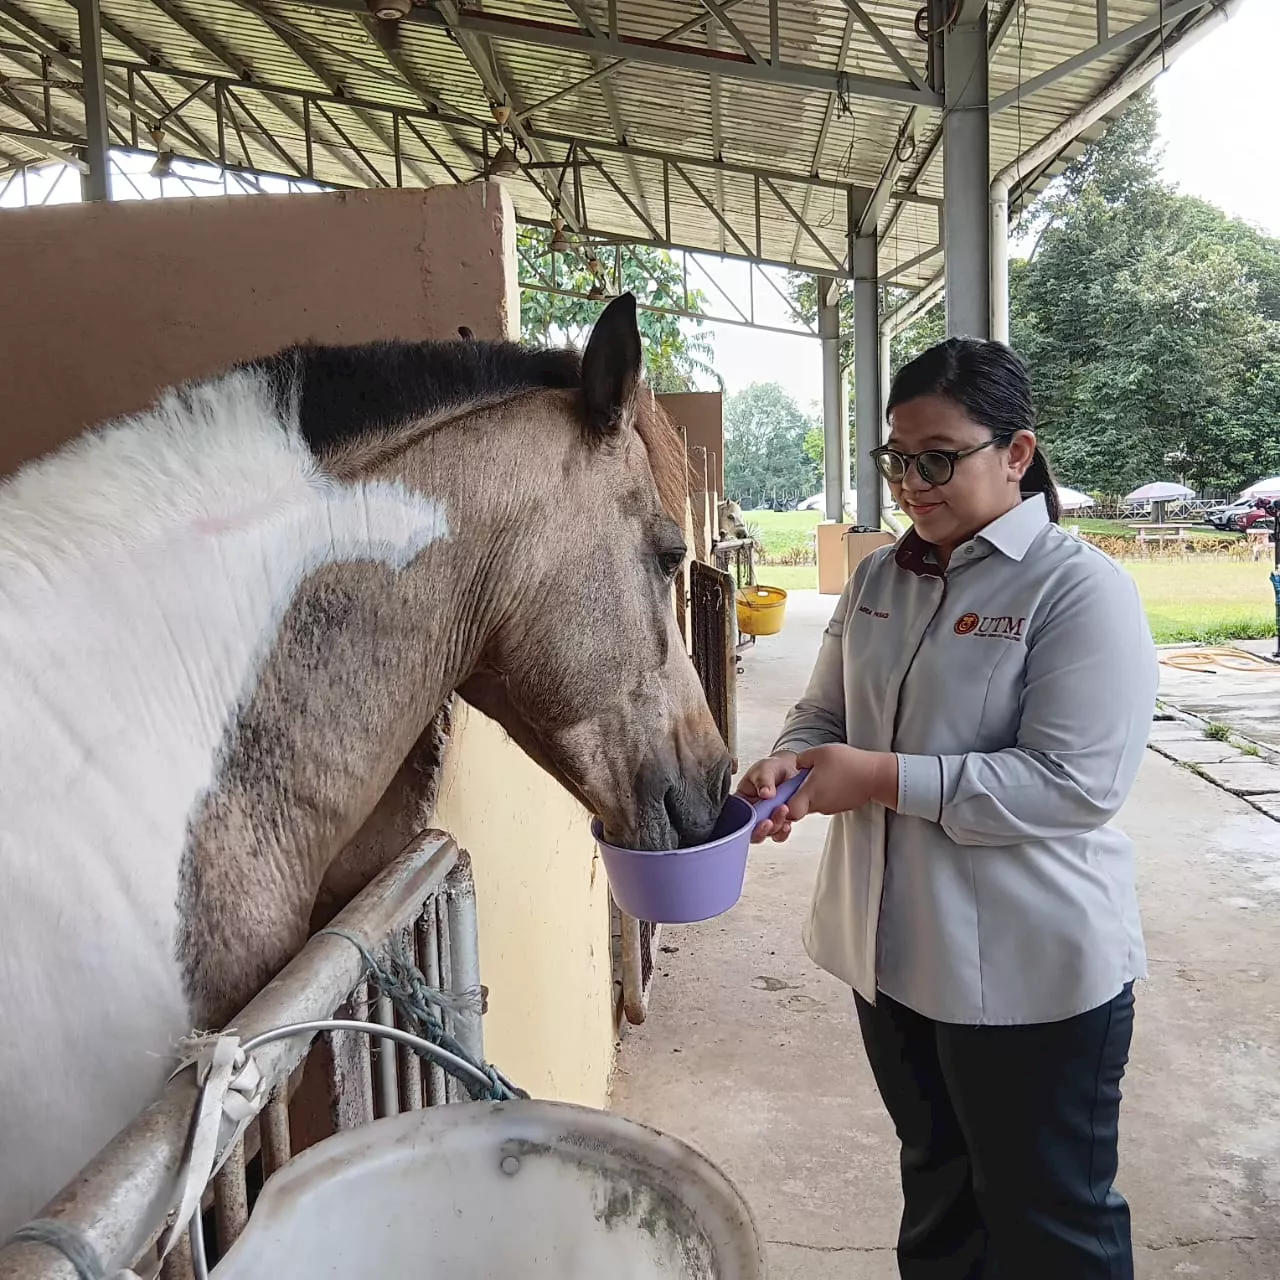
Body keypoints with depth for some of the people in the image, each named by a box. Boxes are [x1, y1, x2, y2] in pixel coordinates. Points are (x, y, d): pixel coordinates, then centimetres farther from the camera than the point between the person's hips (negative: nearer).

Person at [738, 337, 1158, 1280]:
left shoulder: (1082, 589, -16)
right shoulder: (877, 579, 4)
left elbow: (1076, 784, -23)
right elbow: (826, 713, 9)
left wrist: (886, 777, -27)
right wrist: (789, 768, -13)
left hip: (1032, 971, -6)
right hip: (890, 951, 6)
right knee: (936, 1185, 27)